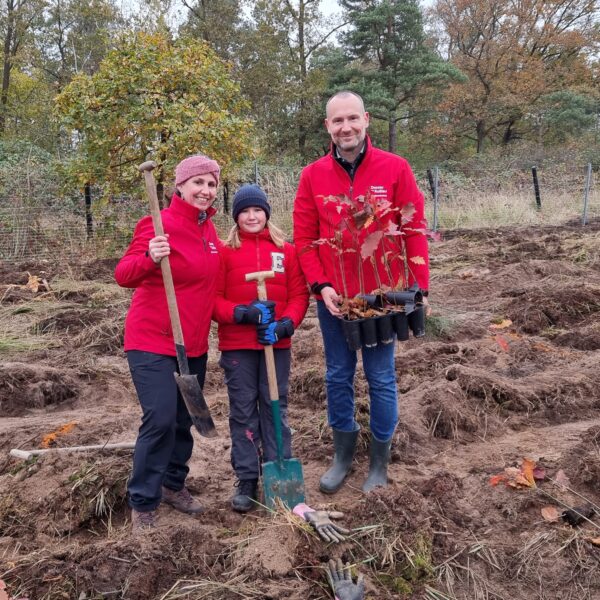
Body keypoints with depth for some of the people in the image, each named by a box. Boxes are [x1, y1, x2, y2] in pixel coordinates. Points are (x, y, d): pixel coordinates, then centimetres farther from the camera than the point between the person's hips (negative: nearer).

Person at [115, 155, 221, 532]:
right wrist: (150, 258, -39)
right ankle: (143, 502, 5)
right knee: (161, 420, -12)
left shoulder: (209, 229, 8)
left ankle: (173, 484, 34)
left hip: (195, 343, 8)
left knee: (185, 419, 15)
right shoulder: (160, 226, -15)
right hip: (153, 342, -7)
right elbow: (123, 276, -21)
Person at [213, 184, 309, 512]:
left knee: (275, 408, 8)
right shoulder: (225, 251, 1)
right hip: (236, 345, -1)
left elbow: (299, 295, 3)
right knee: (243, 411, 7)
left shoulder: (286, 250, 5)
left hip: (277, 343, 1)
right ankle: (246, 480, 17)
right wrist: (242, 313, -18)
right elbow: (213, 299, -2)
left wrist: (287, 323, -14)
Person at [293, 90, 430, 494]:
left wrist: (420, 287, -9)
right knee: (338, 377, 12)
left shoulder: (395, 169, -5)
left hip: (382, 294, -2)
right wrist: (320, 284, -9)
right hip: (332, 297, 2)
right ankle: (343, 456, 30)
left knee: (381, 378, 7)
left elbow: (414, 231, -5)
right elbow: (304, 237, 2)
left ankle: (380, 462, 25)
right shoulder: (313, 176, 1)